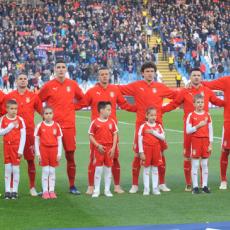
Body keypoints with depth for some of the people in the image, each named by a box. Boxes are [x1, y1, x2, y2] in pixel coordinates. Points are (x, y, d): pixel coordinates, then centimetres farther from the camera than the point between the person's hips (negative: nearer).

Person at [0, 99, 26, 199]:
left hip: (16, 146, -2)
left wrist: (21, 150, -10)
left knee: (15, 168, 0)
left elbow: (23, 136, -5)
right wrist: (11, 126, -15)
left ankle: (15, 190, 6)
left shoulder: (20, 120, -5)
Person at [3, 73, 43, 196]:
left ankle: (32, 187, 10)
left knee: (30, 159, 3)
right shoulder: (9, 96, 5)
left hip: (29, 131, 0)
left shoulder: (33, 96, 6)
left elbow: (41, 111, 12)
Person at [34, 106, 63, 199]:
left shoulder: (56, 126, 1)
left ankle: (52, 191, 12)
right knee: (45, 171, 1)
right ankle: (45, 191, 6)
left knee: (52, 171, 6)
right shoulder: (40, 126, -2)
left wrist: (59, 153, -1)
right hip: (43, 149, -1)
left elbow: (59, 140, 4)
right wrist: (38, 153, -3)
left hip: (54, 150, 1)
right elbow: (36, 140, 1)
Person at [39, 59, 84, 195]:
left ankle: (72, 186, 11)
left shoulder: (72, 84, 6)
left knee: (70, 156, 3)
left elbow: (81, 98, 20)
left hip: (69, 125, 2)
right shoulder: (49, 86, 0)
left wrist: (72, 107, 12)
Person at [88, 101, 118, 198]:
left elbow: (115, 135, 5)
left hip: (109, 149, 3)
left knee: (108, 169, 7)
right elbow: (91, 136, -3)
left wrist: (113, 147, -4)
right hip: (99, 149, -3)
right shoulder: (95, 122, -6)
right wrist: (98, 145, -13)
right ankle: (96, 190, 8)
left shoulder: (112, 122, 3)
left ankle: (107, 190, 16)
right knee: (98, 169, 0)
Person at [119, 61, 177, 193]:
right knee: (138, 154, 0)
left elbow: (176, 95, 11)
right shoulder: (136, 86, 2)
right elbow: (119, 89, 1)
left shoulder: (160, 87, 6)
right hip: (141, 123, -1)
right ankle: (135, 185, 9)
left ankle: (162, 184, 14)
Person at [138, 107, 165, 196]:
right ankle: (146, 189, 6)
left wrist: (153, 132, -14)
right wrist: (141, 152, -10)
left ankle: (155, 188, 13)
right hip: (146, 149, -2)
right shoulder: (143, 126, -4)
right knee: (146, 169, 1)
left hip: (156, 149, 3)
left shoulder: (158, 126, 4)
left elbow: (163, 137, -5)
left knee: (155, 168, 8)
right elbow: (140, 140, -5)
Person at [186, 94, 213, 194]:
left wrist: (210, 144, 1)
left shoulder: (207, 115, 5)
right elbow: (188, 130, -6)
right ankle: (195, 186, 4)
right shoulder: (191, 115, -3)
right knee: (195, 165, 0)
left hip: (205, 141, 3)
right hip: (195, 141, -3)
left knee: (205, 164, 6)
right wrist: (198, 126, -17)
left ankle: (205, 186, 11)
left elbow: (210, 130, 6)